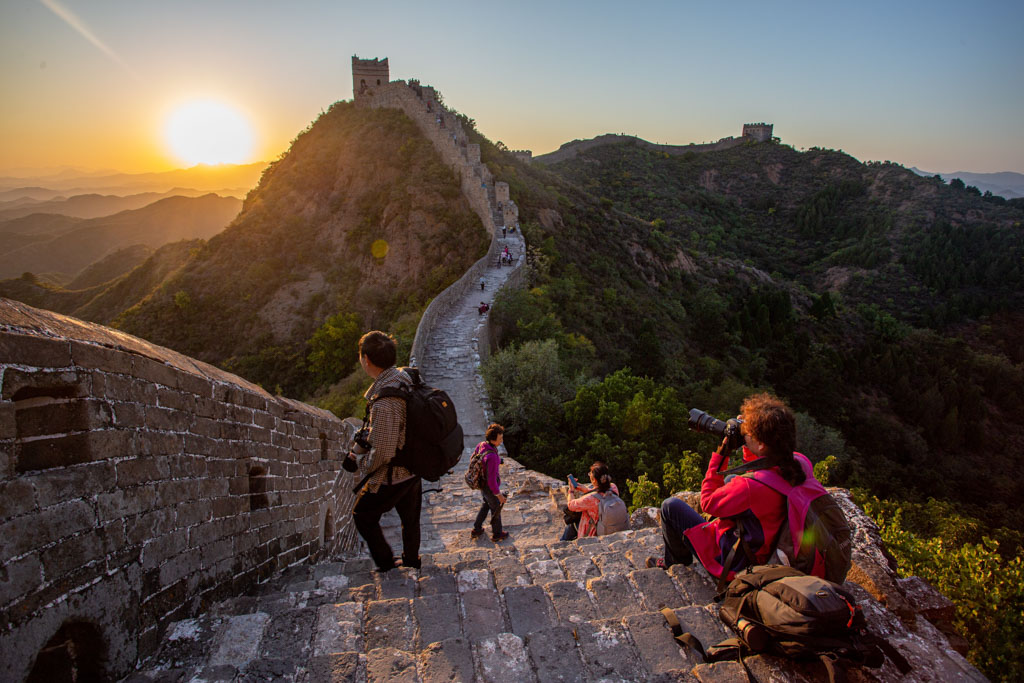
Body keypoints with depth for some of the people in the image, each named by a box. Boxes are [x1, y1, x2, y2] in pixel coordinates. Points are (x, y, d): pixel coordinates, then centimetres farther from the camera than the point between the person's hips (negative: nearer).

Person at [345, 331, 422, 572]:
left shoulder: (383, 403, -35)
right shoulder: (405, 377, -8)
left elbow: (382, 452, -31)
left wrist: (363, 463, -9)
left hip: (391, 476, -8)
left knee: (363, 516, 18)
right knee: (410, 516, 27)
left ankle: (385, 561, 32)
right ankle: (411, 558, 48)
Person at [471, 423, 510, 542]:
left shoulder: (481, 445, -16)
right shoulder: (492, 457, -42)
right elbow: (491, 480, -33)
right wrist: (499, 495, -18)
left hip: (481, 481, 7)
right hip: (490, 487, -7)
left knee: (487, 504, 33)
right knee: (496, 508, 21)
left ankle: (476, 530, 45)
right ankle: (497, 534, 46)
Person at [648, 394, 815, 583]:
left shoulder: (749, 486, -38)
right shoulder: (800, 464, -16)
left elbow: (708, 503, -19)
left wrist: (720, 456, -18)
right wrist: (747, 448, -2)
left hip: (734, 563, -8)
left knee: (670, 506, 5)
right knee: (730, 479, 26)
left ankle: (676, 561, 31)